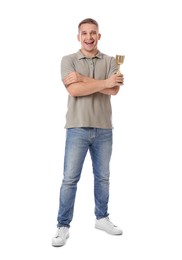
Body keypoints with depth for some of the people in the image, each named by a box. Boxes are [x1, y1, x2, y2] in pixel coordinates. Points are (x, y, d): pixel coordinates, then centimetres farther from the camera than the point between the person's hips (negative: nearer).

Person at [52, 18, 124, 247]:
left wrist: (82, 78, -14)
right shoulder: (68, 60, 2)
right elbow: (74, 90, -14)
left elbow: (113, 90, -10)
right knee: (70, 179, 1)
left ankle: (102, 218, 30)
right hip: (77, 128, -2)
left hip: (103, 129, 3)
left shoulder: (110, 61, 7)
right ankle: (63, 226, 12)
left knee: (102, 177, 13)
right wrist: (104, 82, -14)